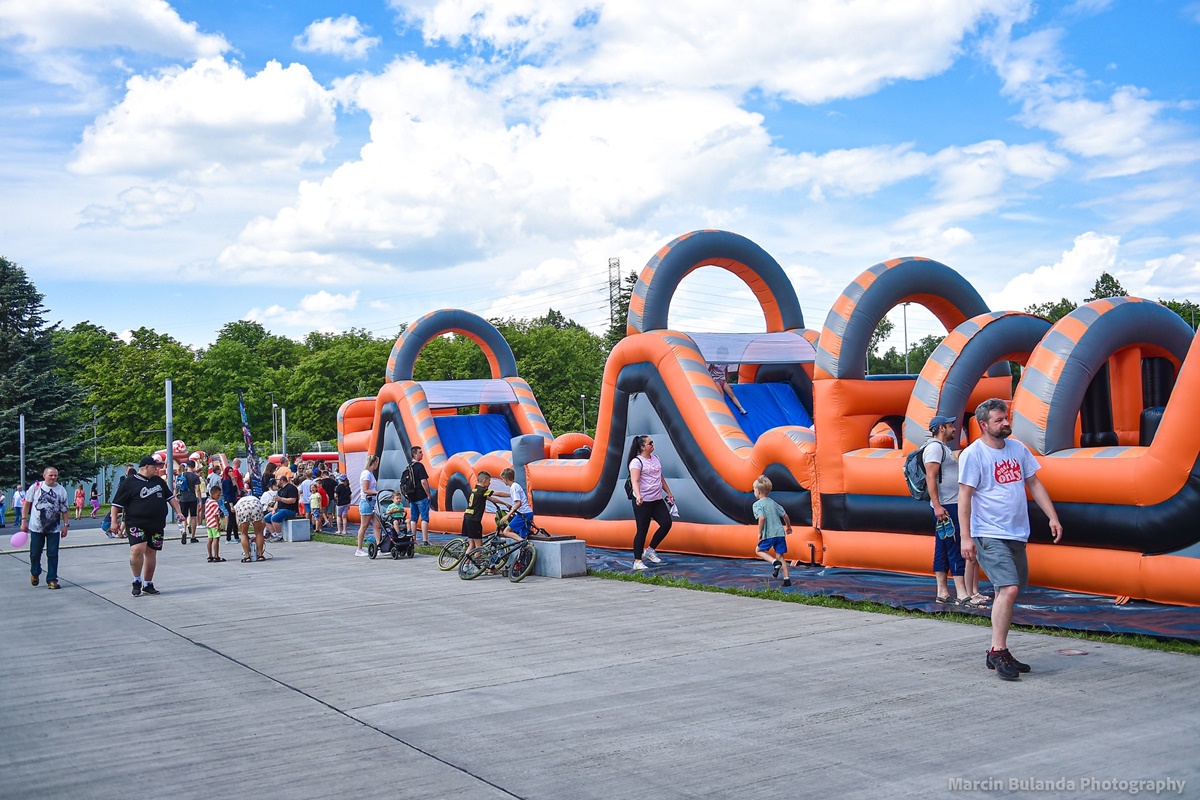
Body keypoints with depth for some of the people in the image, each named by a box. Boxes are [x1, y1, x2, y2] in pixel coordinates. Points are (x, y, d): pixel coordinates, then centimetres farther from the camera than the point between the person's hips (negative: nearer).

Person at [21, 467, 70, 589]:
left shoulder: (61, 490, -2)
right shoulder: (36, 487, -3)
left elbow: (65, 509, 2)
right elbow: (27, 503, 4)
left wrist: (66, 525, -2)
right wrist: (24, 520, 0)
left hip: (54, 529, 0)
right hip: (36, 527, 0)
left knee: (53, 554, -1)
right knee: (35, 553, 8)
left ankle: (52, 580, 7)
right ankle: (34, 573, 35)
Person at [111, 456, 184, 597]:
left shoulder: (158, 480, 16)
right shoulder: (128, 483, -3)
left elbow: (170, 497, 24)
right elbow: (116, 504, -3)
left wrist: (178, 511, 13)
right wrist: (114, 521, -11)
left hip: (156, 525, 6)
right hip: (136, 525, -6)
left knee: (151, 553, 8)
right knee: (137, 550, -22)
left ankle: (147, 584, 19)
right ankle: (137, 581, -3)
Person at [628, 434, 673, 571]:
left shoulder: (655, 458, 13)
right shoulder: (636, 461, -11)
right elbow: (635, 481, -23)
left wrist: (669, 493, 24)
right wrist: (638, 496, -38)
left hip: (657, 500, 7)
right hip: (642, 502, -7)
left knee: (666, 523, -1)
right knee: (642, 530, -3)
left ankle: (650, 550, 16)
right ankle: (637, 561, 5)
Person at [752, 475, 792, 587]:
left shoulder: (757, 505, -5)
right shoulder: (773, 502, 14)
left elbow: (762, 518, -20)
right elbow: (785, 516, 14)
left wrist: (760, 533, -13)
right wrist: (788, 527, 31)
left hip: (769, 534, -6)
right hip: (780, 532, 6)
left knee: (759, 550, 16)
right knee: (780, 556, 11)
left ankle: (774, 562, -7)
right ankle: (787, 579, 5)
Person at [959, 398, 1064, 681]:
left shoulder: (1018, 448, 10)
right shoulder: (973, 454, -10)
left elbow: (1034, 484, 17)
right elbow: (964, 496, -11)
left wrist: (1053, 517, 9)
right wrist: (965, 537, -17)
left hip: (1017, 535, 7)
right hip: (989, 536, -7)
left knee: (1008, 593, 10)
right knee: (1009, 589, -19)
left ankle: (997, 655, 19)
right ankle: (998, 651, -10)